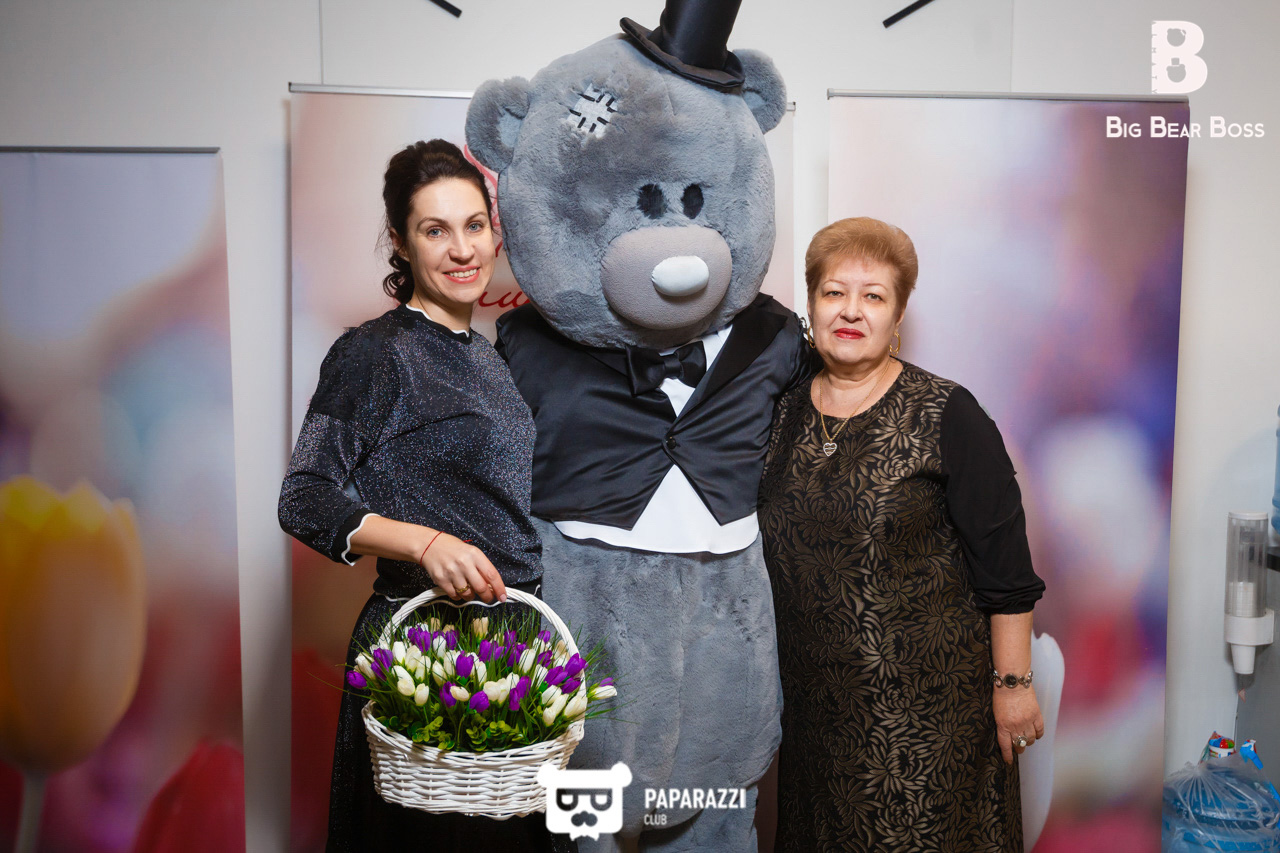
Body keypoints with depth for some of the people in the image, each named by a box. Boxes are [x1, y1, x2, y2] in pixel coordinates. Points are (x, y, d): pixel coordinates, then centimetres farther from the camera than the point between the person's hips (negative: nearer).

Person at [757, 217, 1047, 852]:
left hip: (925, 700, -4)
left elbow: (1005, 567, -10)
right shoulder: (782, 412, 3)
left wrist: (1014, 682, -9)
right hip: (812, 694, 5)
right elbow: (767, 548, 13)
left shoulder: (944, 415, -12)